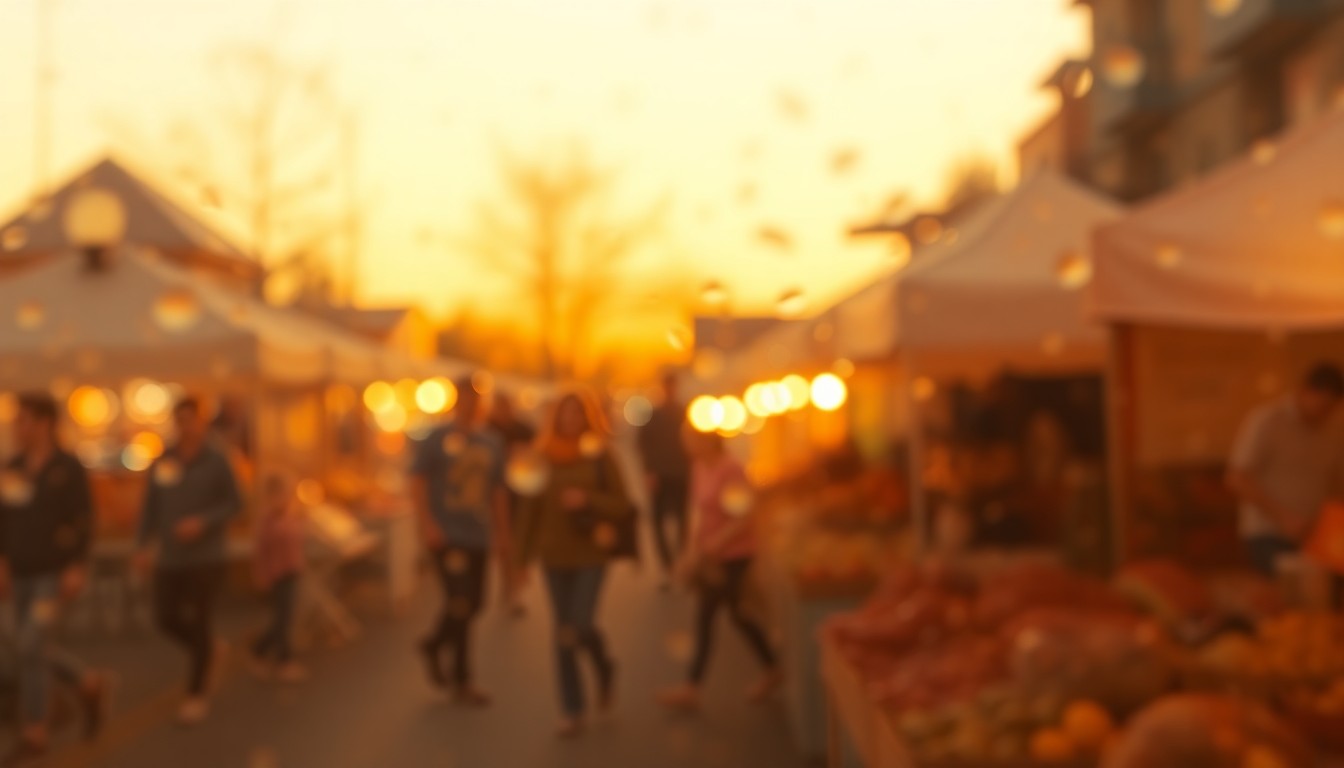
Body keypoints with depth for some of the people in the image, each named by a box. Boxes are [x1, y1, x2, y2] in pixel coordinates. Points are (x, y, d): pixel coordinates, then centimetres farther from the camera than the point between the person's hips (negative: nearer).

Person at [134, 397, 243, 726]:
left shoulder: (217, 461, -7)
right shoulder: (163, 462, 5)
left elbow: (235, 504, -6)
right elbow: (151, 507, 8)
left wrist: (202, 522, -21)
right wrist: (145, 546, -3)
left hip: (207, 555, -5)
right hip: (171, 556, 5)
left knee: (199, 622, -3)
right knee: (167, 619, 4)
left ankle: (197, 696, 10)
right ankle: (211, 651, 34)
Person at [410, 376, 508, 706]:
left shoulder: (492, 443, 10)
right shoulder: (437, 439, -3)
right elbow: (417, 483, -5)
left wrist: (503, 532, 14)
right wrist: (427, 524, -15)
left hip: (478, 537, 5)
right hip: (446, 535, -5)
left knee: (473, 604, 8)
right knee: (461, 602, -8)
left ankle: (433, 645, 35)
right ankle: (461, 680, 7)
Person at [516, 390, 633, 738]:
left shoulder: (600, 456, -5)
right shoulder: (543, 457, 2)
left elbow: (624, 507, -5)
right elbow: (532, 507, 6)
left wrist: (587, 499, -20)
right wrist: (526, 554, 5)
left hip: (591, 554, -2)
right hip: (554, 556, 3)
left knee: (580, 626, -13)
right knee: (563, 634, 4)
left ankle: (604, 667, 21)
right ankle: (573, 710, 15)